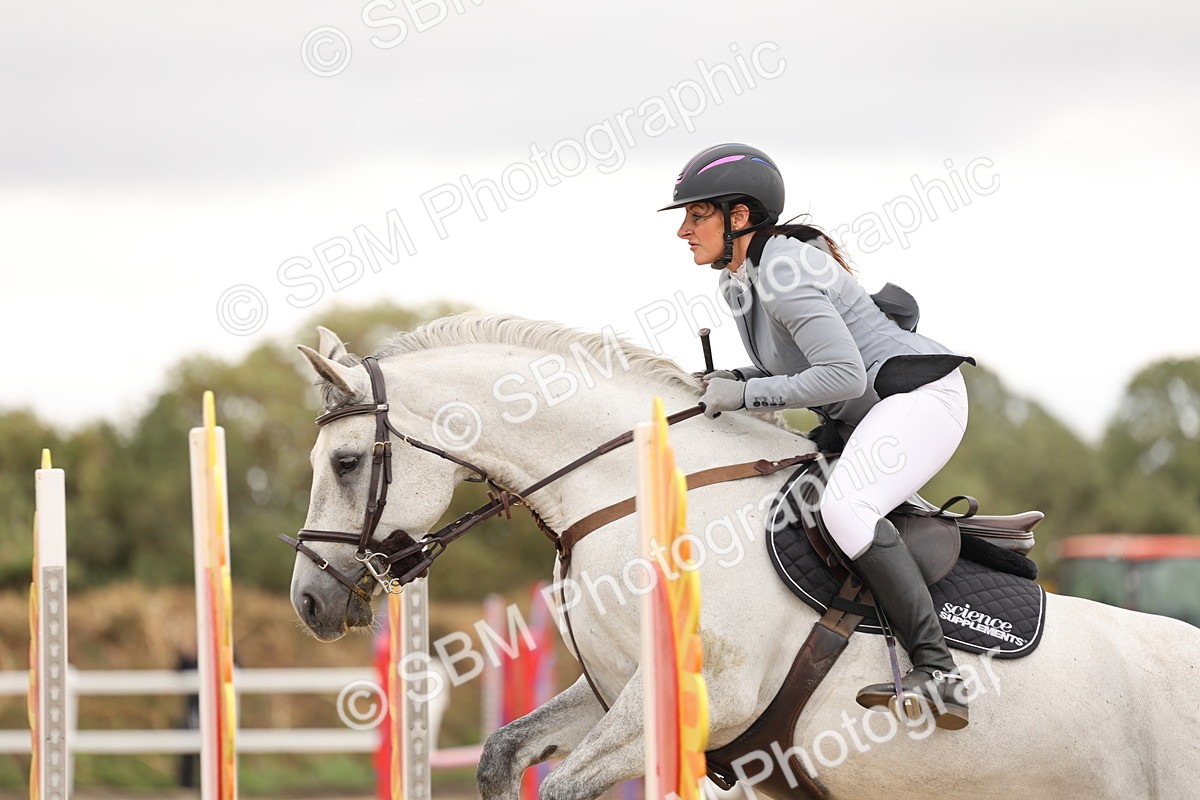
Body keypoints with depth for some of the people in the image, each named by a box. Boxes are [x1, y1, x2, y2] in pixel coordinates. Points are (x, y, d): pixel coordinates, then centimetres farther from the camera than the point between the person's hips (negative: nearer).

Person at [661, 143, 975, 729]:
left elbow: (843, 375, -26)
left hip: (919, 393, -11)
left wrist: (746, 393, -20)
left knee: (844, 507, -32)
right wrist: (733, 381, 4)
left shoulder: (783, 273, -20)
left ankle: (938, 674, -33)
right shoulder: (738, 280, 11)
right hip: (864, 416, 11)